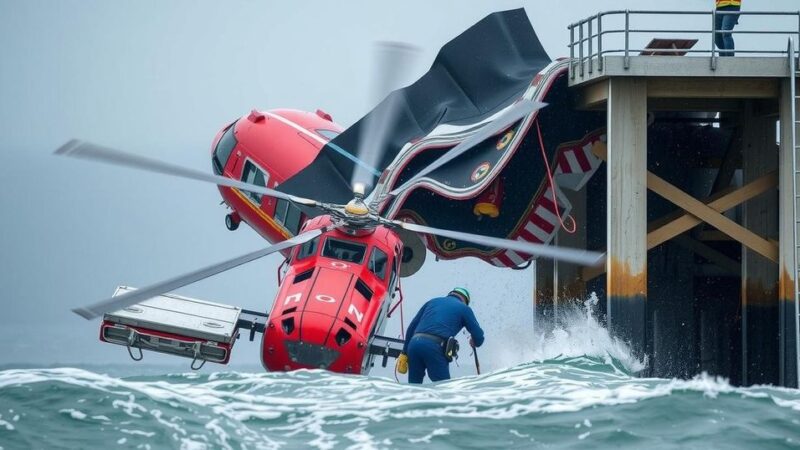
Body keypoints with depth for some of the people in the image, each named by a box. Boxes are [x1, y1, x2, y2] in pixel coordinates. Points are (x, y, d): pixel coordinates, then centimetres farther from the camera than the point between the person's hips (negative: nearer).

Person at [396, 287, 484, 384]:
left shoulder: (432, 301, 29)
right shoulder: (464, 308, 16)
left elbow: (411, 327, 25)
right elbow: (479, 337, 15)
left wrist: (404, 353, 28)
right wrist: (474, 342, 40)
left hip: (414, 343, 5)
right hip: (434, 346, -5)